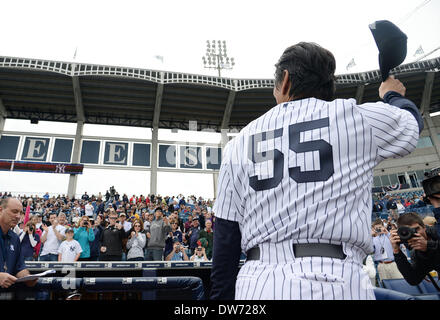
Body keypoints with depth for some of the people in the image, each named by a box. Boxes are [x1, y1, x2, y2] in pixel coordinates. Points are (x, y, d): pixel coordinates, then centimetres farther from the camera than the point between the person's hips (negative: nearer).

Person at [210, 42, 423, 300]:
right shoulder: (356, 117, 2)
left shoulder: (239, 144, 7)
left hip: (256, 286, 3)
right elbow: (411, 122, 25)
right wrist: (393, 95, 46)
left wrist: (221, 295, 16)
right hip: (335, 284, -2)